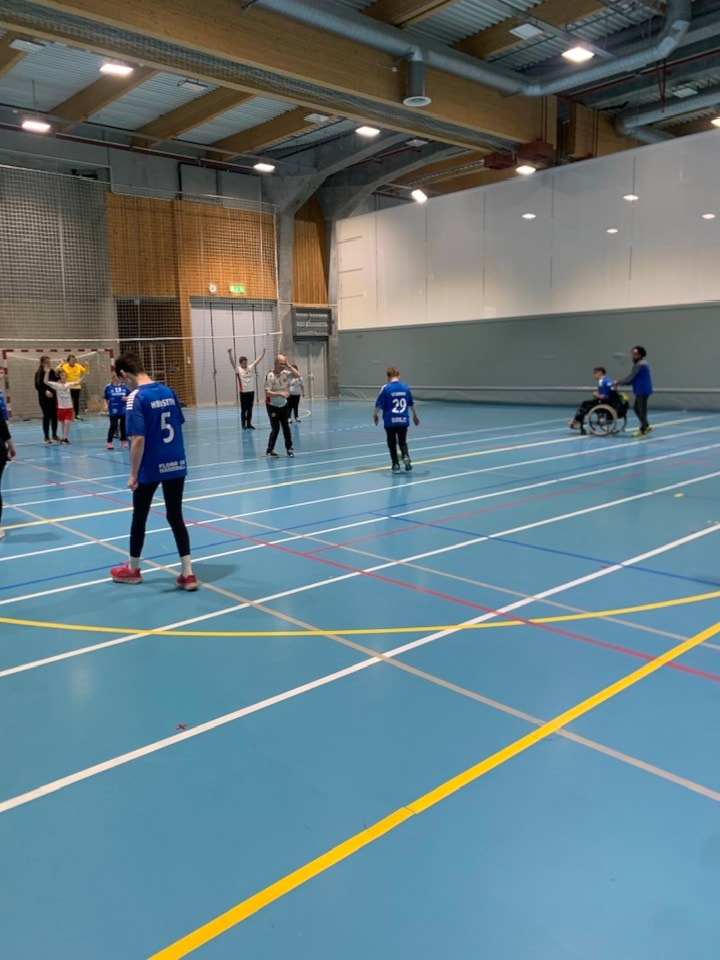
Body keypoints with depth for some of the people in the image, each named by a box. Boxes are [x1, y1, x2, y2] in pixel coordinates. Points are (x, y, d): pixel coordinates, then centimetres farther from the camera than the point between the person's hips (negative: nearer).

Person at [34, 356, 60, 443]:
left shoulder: (52, 372, 4)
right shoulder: (39, 373, -4)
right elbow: (37, 386, -6)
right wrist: (45, 391, -20)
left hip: (53, 397, 3)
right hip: (44, 398, -3)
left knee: (55, 416, 6)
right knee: (47, 416, 0)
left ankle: (55, 435, 20)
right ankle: (46, 437, 9)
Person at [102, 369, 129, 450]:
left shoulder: (125, 386, -2)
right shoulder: (108, 387, -3)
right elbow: (105, 398, 5)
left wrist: (127, 398, -14)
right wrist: (105, 405, -8)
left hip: (124, 410, 2)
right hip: (113, 411, -2)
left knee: (123, 425, 10)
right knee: (113, 426, -2)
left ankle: (124, 440, 25)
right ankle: (109, 442, 6)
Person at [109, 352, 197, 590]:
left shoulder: (136, 398, -15)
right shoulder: (168, 391, 5)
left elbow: (138, 439, -20)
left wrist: (133, 475, -14)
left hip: (150, 469, -6)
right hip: (176, 464, 6)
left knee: (139, 517, 13)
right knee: (175, 516, 12)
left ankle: (133, 569, 31)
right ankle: (187, 573, 10)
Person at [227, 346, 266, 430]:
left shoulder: (251, 368, 7)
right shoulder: (238, 369, -4)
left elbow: (258, 360, 6)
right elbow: (232, 362, -17)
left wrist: (263, 352, -2)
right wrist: (230, 353, -32)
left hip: (251, 391, 4)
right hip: (243, 392, -4)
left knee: (250, 409, 10)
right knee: (243, 409, 3)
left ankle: (249, 424, 17)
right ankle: (243, 424, 11)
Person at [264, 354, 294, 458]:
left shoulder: (285, 373, -2)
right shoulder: (270, 376, -20)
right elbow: (267, 392, -26)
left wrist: (288, 366, -7)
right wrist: (280, 393, -39)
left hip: (283, 405, 6)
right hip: (272, 406, -5)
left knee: (286, 427, 8)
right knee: (275, 429, -6)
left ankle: (289, 448, 18)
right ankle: (269, 450, 5)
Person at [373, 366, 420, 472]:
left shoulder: (386, 388, -8)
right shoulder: (405, 387, 4)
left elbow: (379, 405, -7)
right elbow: (411, 404, 17)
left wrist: (374, 415, 10)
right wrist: (415, 415, 32)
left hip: (390, 420, -3)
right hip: (403, 420, 3)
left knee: (392, 443, 10)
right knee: (402, 442, 15)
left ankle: (396, 464, 8)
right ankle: (406, 456, -10)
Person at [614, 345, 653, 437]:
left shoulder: (640, 365, -17)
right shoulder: (642, 363, 16)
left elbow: (630, 377, -18)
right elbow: (634, 379, 17)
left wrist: (618, 383, -8)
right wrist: (621, 383, 12)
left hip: (642, 391, -10)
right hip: (641, 390, 10)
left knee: (641, 409, -3)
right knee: (637, 408, 14)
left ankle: (643, 430, 4)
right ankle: (646, 426, 19)